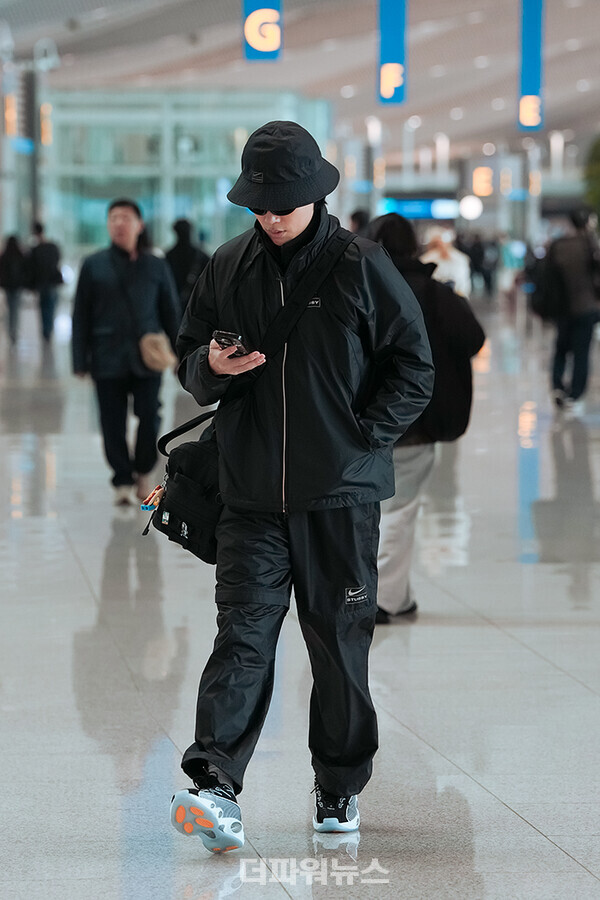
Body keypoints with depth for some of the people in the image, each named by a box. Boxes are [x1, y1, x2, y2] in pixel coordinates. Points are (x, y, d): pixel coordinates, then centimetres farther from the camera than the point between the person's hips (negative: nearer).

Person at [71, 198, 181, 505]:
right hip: (108, 360, 0)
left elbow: (170, 313, 12)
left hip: (147, 360, 0)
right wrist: (80, 361, 1)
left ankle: (142, 471, 20)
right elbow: (81, 316, 6)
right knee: (113, 424, 0)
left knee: (150, 417, -4)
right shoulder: (93, 266, 5)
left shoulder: (156, 267, 8)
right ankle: (122, 481, 13)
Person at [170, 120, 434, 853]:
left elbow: (415, 367, 2)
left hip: (341, 493, -1)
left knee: (340, 640, 6)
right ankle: (214, 786, -16)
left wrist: (364, 437, -7)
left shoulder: (362, 267, -2)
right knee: (243, 633, -8)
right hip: (250, 494, 2)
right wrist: (211, 367, -8)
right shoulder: (226, 268, 7)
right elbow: (189, 359, 15)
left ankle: (339, 791, 18)